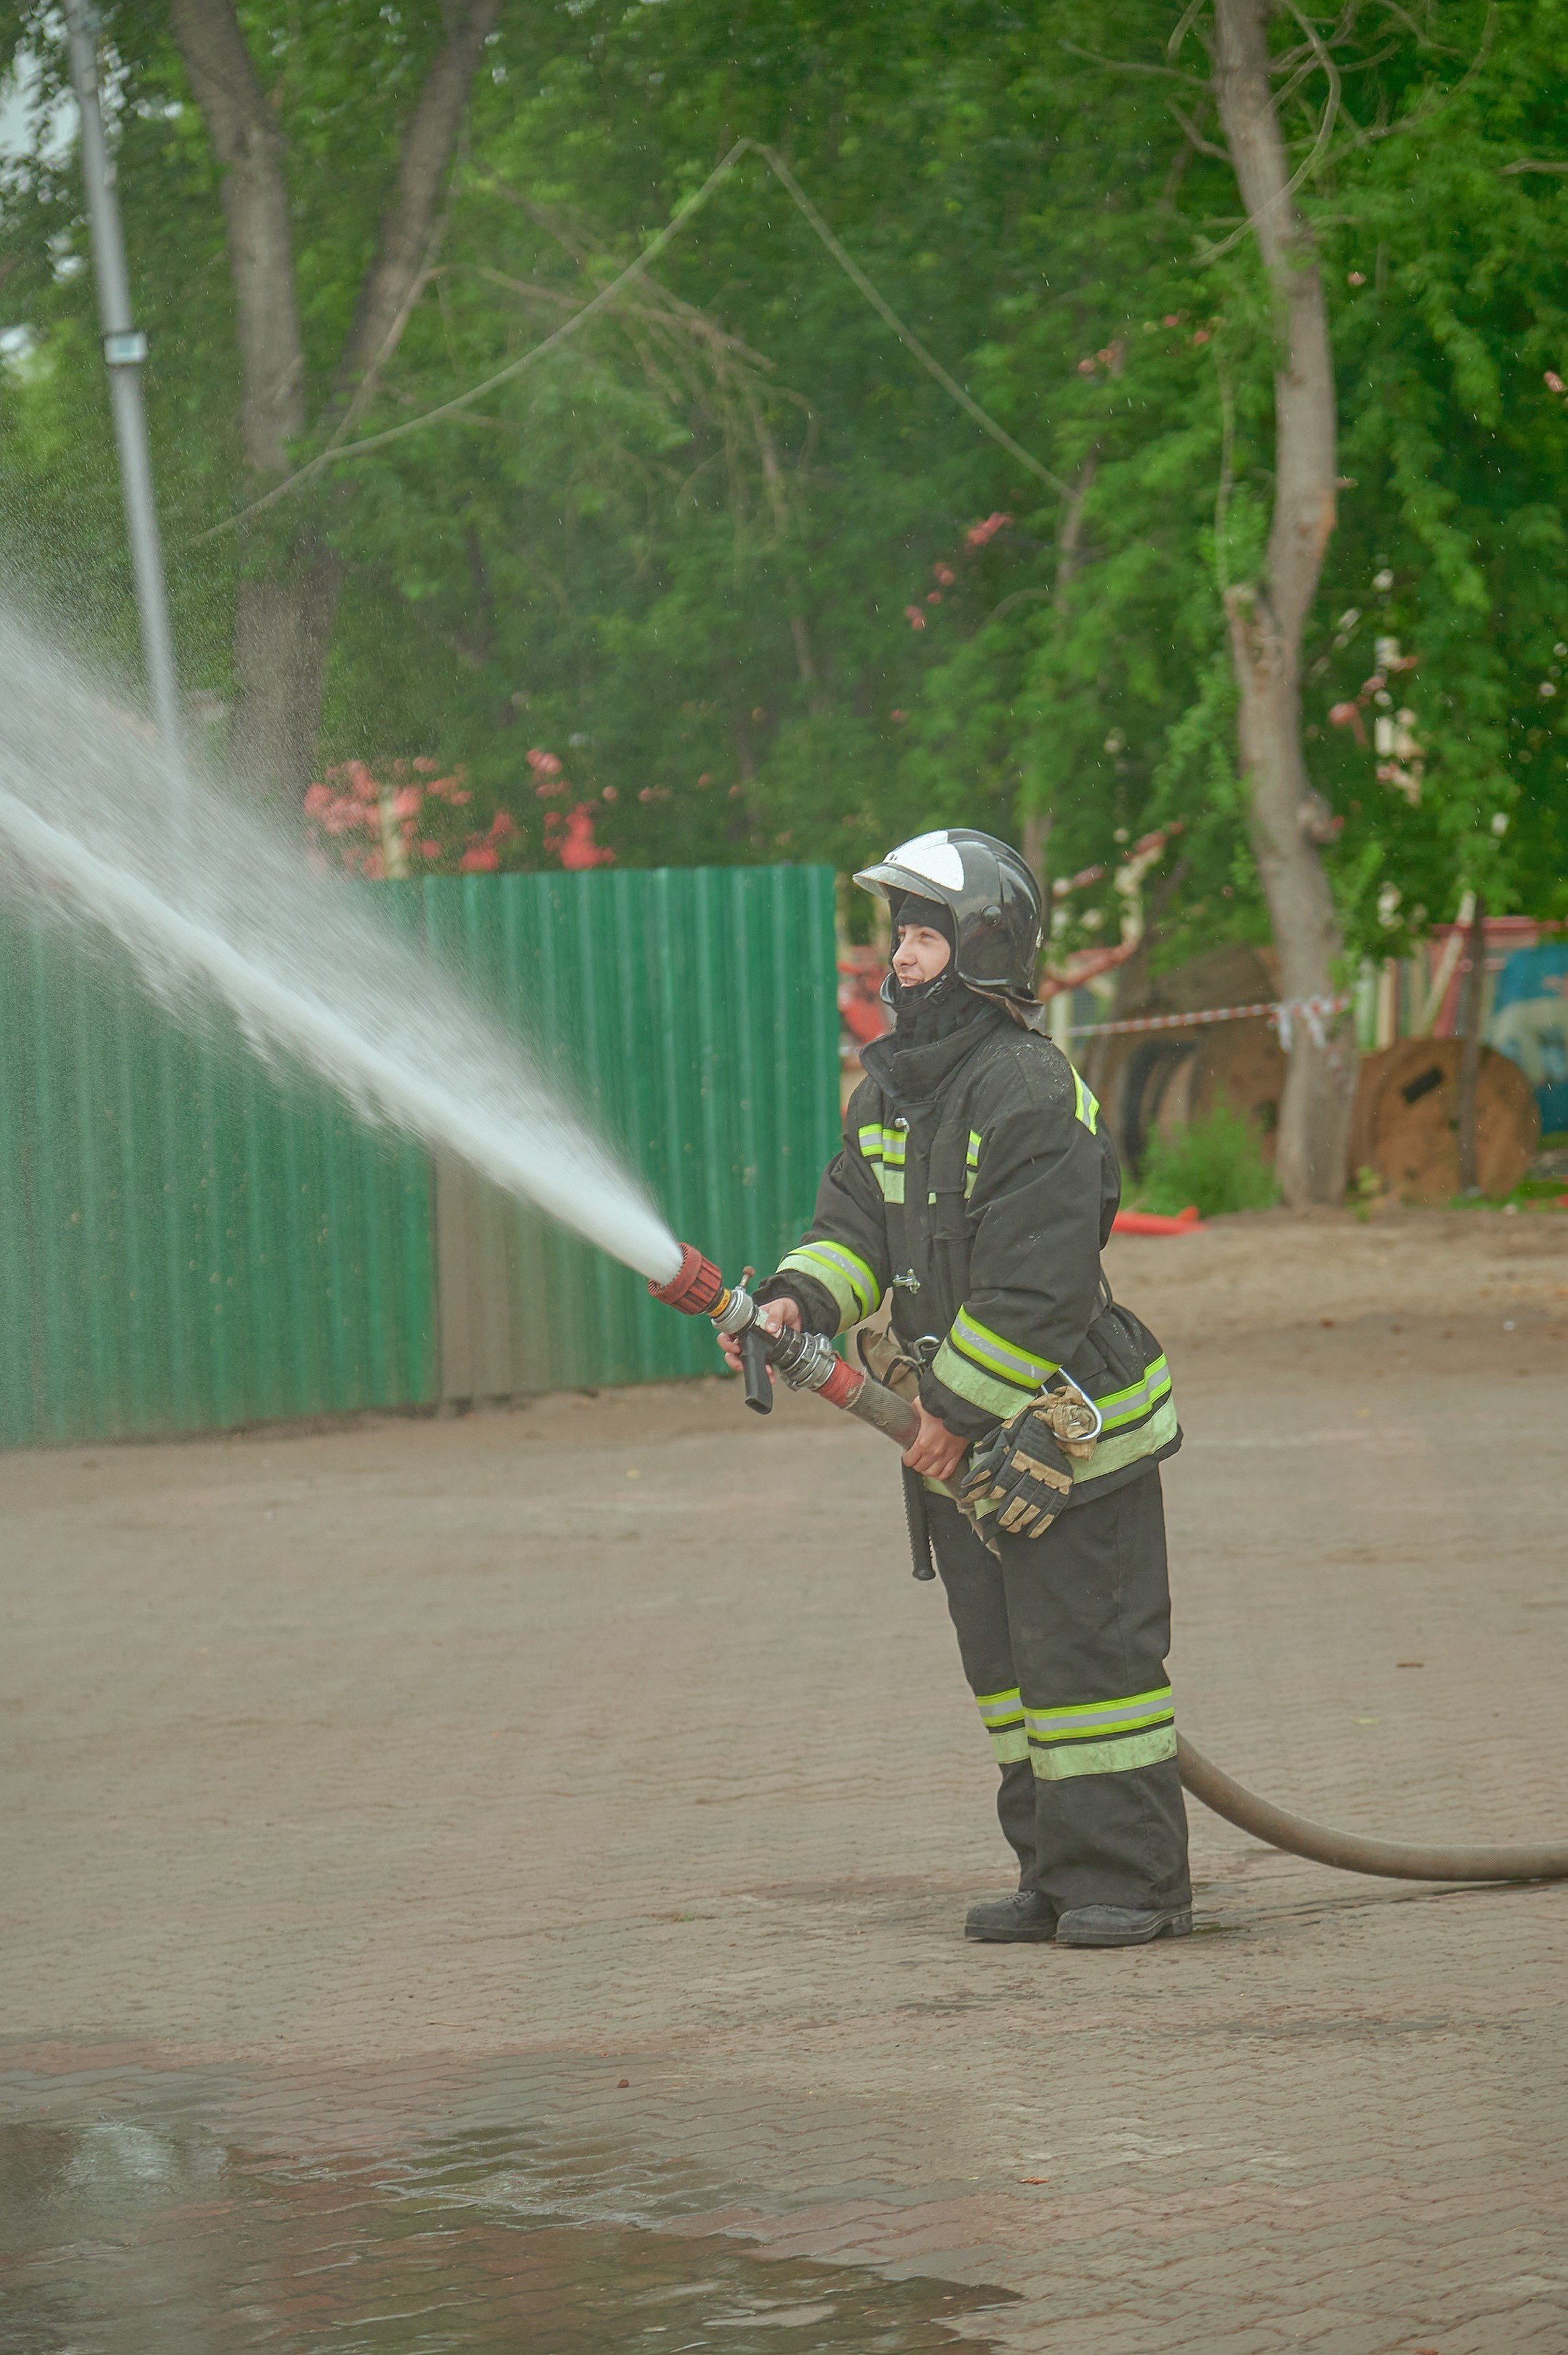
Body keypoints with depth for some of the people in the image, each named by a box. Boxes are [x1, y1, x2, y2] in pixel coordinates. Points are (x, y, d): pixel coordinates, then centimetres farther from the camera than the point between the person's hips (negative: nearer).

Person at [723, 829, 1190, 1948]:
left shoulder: (1034, 1094, -19)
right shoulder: (888, 1089, 10)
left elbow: (1034, 1290, -21)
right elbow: (857, 1224, 8)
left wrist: (959, 1409, -19)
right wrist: (800, 1300, -13)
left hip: (1060, 1424, -9)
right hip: (957, 1436, 9)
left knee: (1086, 1654, -6)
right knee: (1005, 1659, 13)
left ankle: (1131, 1877, -1)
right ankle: (1056, 1872, 20)